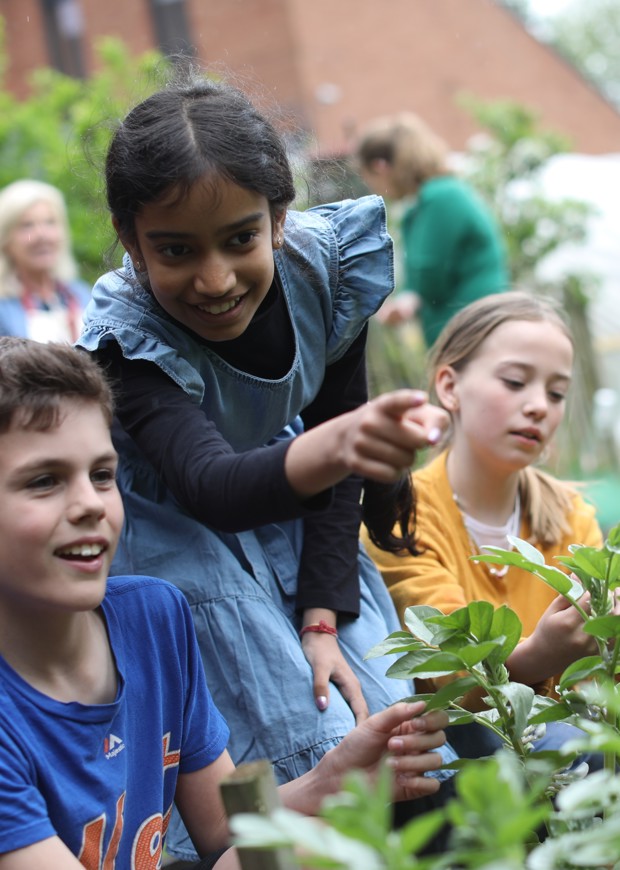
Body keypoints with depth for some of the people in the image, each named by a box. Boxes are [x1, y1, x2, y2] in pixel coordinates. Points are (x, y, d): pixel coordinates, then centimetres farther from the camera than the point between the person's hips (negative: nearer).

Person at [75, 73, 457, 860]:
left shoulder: (327, 267, -21)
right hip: (180, 538, -4)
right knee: (313, 754, -16)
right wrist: (330, 448, -70)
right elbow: (210, 485, -49)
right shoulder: (129, 336, -32)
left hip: (295, 522, 4)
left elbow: (338, 448, -10)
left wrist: (324, 618, -13)